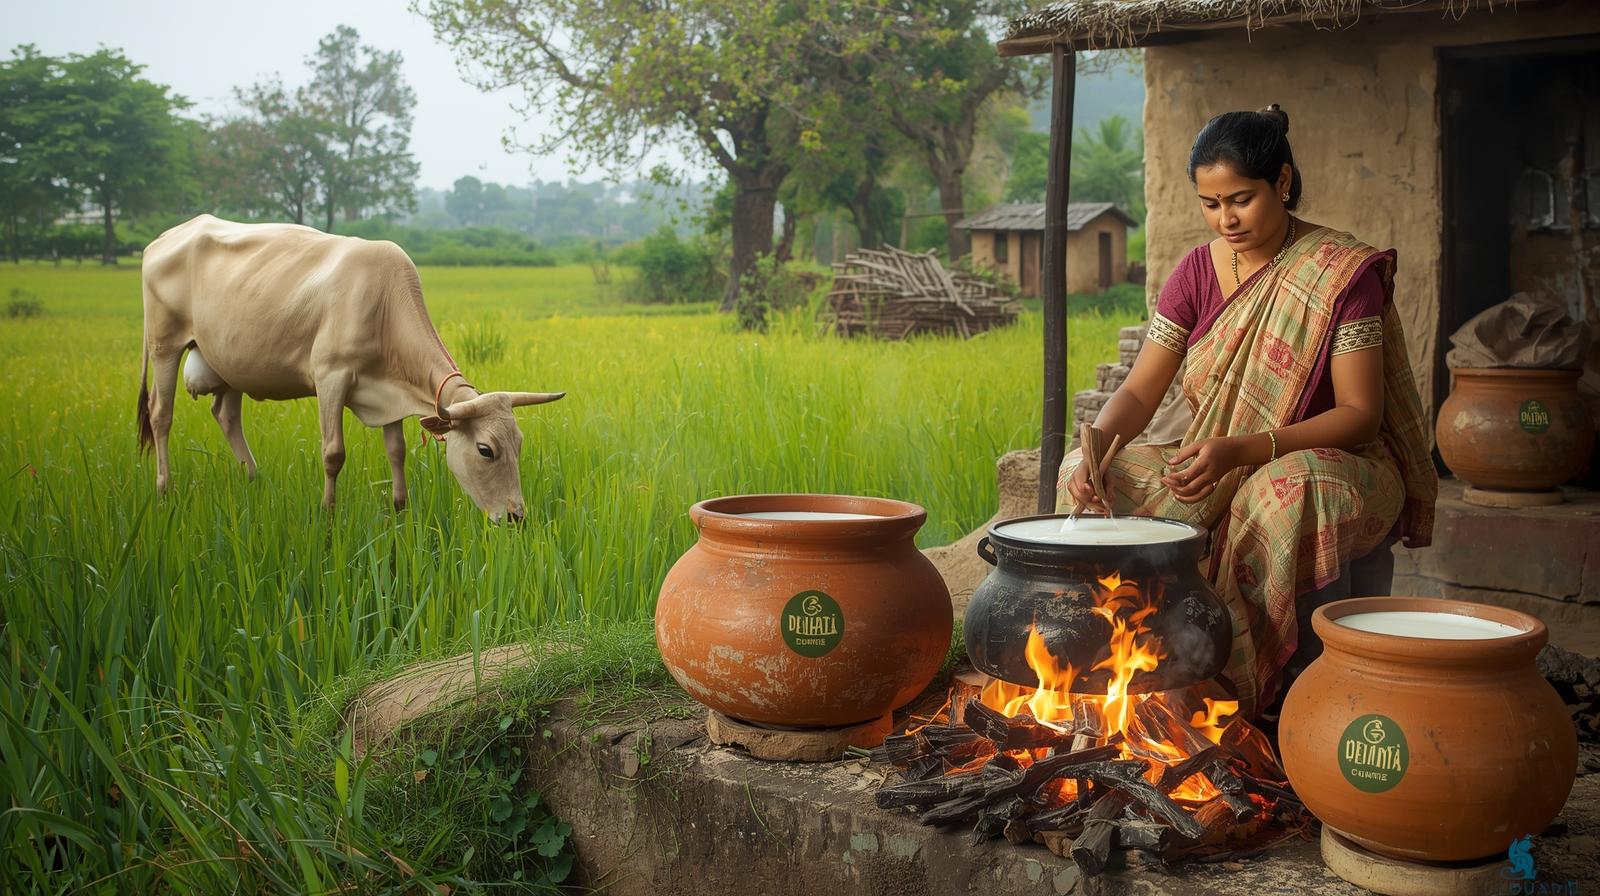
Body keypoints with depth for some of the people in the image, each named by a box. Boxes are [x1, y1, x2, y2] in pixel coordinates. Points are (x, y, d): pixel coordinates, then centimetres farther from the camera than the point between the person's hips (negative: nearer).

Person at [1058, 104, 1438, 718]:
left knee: (1287, 492, -41)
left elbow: (1359, 413, -16)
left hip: (1339, 465, -5)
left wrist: (1240, 450, -30)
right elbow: (1140, 391, -1)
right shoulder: (1198, 271, 3)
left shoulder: (1344, 272, -12)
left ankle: (1233, 694, -29)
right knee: (1093, 480, -18)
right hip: (1220, 467, 5)